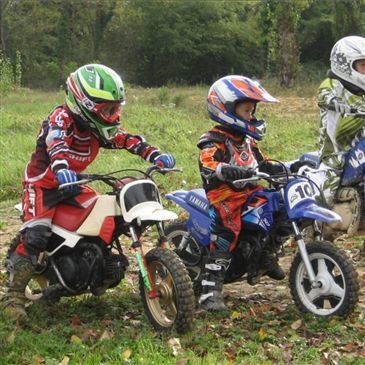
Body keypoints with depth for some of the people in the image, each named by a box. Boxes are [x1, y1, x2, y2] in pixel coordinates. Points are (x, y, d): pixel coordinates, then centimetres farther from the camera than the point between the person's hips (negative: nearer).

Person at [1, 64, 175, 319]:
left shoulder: (98, 127, 2)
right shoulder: (61, 119, -22)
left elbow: (127, 140, -2)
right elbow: (56, 144, -42)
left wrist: (155, 156, -18)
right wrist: (61, 168, -63)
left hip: (72, 183, 8)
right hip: (43, 183, -8)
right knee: (36, 235, -24)